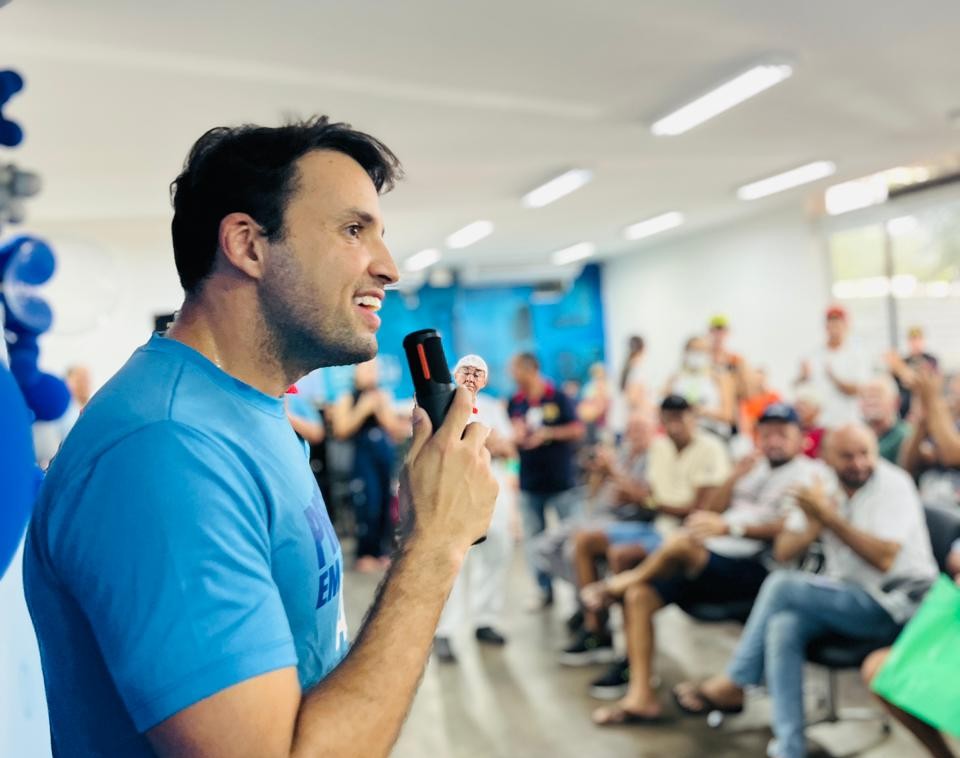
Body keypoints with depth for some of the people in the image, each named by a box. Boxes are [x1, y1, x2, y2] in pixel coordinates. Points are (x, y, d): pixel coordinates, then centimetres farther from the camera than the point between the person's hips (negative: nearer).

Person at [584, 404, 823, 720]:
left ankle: (620, 583, -1)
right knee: (639, 595, -8)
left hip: (753, 569, -8)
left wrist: (730, 526, -27)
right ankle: (640, 697, -4)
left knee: (680, 542, -31)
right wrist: (734, 478, 2)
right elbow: (713, 511, 17)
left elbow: (788, 528, -17)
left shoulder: (808, 474, 0)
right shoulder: (756, 469, 23)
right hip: (712, 561, 8)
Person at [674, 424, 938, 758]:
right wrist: (814, 524, -17)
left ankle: (732, 686, -6)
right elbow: (783, 552, 2)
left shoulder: (894, 484, -10)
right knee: (784, 626, -23)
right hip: (847, 599, 6)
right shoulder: (824, 491, 7)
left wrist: (830, 518, -21)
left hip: (894, 603, -6)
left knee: (780, 585, -20)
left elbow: (884, 559, -22)